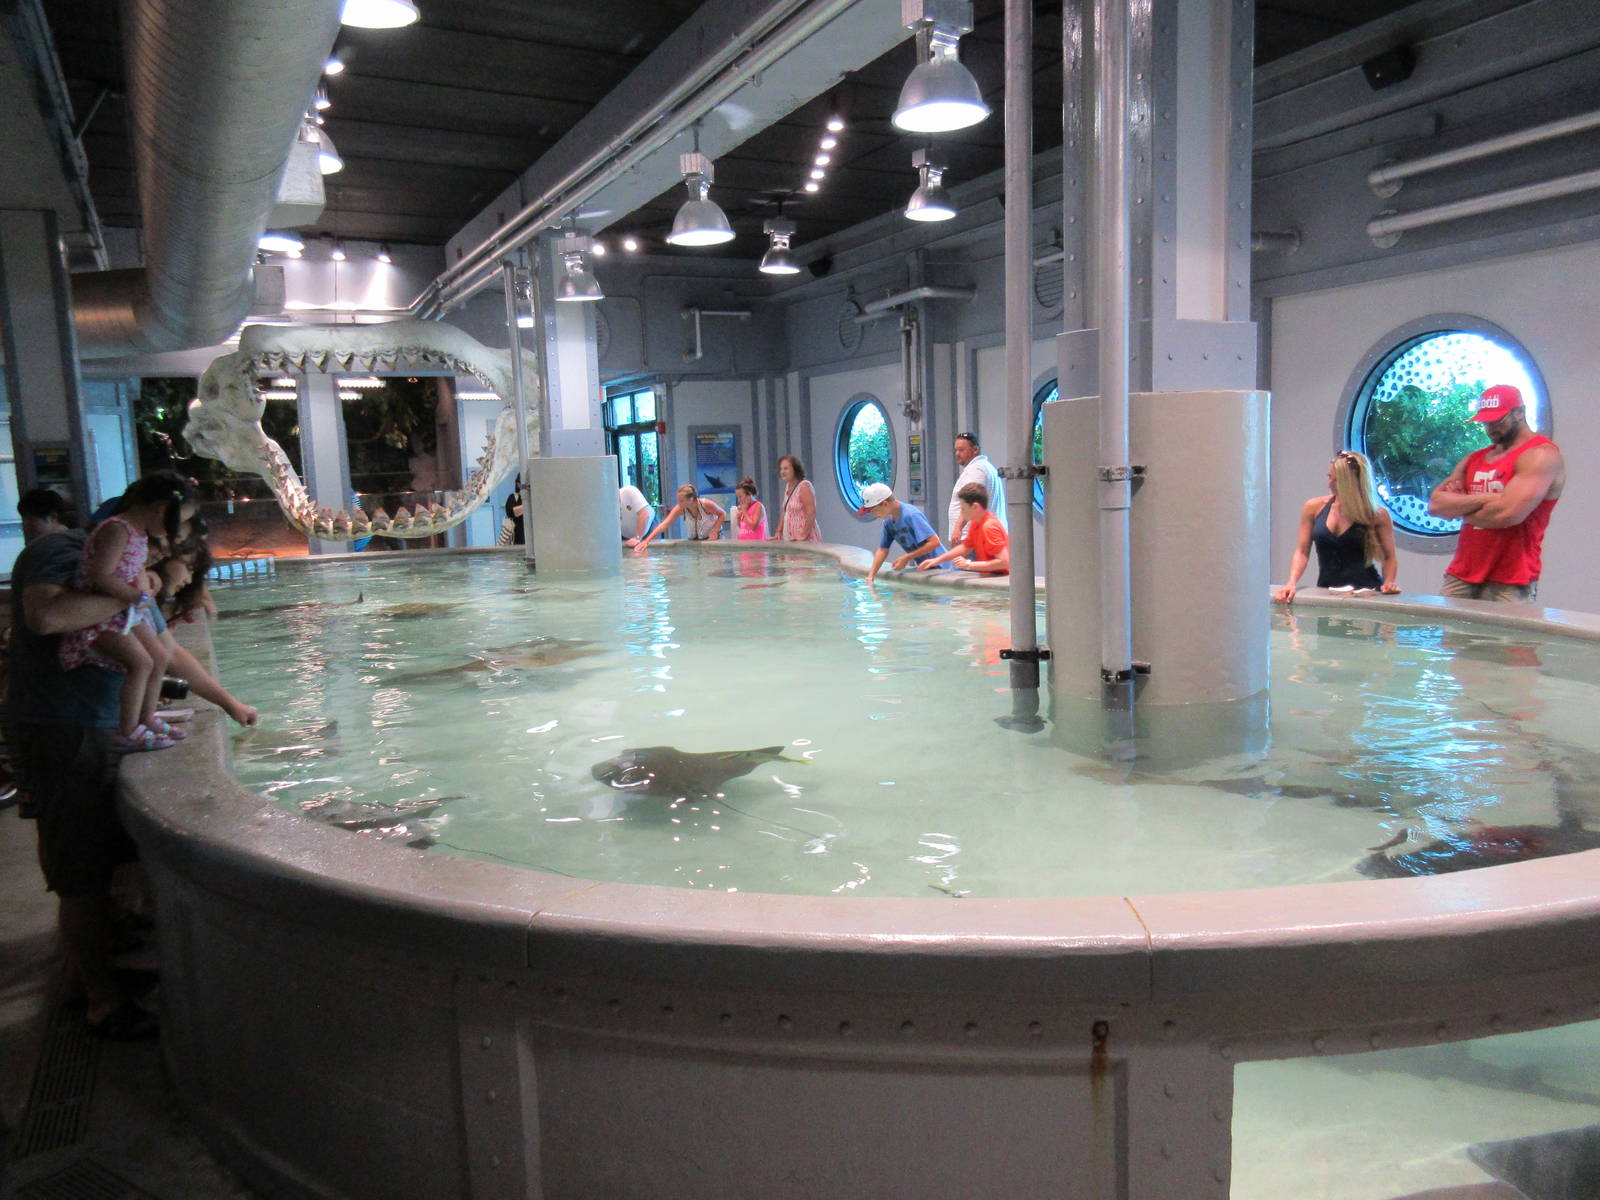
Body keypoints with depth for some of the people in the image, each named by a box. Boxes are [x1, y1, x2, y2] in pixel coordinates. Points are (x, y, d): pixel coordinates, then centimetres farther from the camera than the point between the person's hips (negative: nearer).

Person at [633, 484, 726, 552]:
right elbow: (663, 525, -29)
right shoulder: (679, 509, -24)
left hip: (713, 537, -2)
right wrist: (646, 541, -38)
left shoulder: (706, 504, -30)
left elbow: (723, 515, -13)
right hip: (694, 539, 2)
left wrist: (714, 531, -25)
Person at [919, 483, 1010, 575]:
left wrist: (969, 565, -25)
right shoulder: (976, 523, 8)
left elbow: (1004, 562, -27)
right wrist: (937, 560, 15)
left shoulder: (990, 526, -22)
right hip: (986, 574, 9)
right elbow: (965, 547, 23)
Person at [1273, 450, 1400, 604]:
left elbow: (1389, 557, 7)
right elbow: (1302, 552, 6)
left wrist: (1388, 583, -11)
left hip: (1366, 592, -2)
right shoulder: (1314, 508, 5)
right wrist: (1292, 583, -8)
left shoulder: (1378, 515, -1)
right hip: (1326, 590, 2)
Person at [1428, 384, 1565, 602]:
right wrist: (1485, 498, -10)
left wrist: (1459, 508, -1)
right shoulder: (1475, 459, 17)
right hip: (1461, 576, 6)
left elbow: (1508, 513, -18)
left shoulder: (1541, 455, -5)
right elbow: (1435, 504, 5)